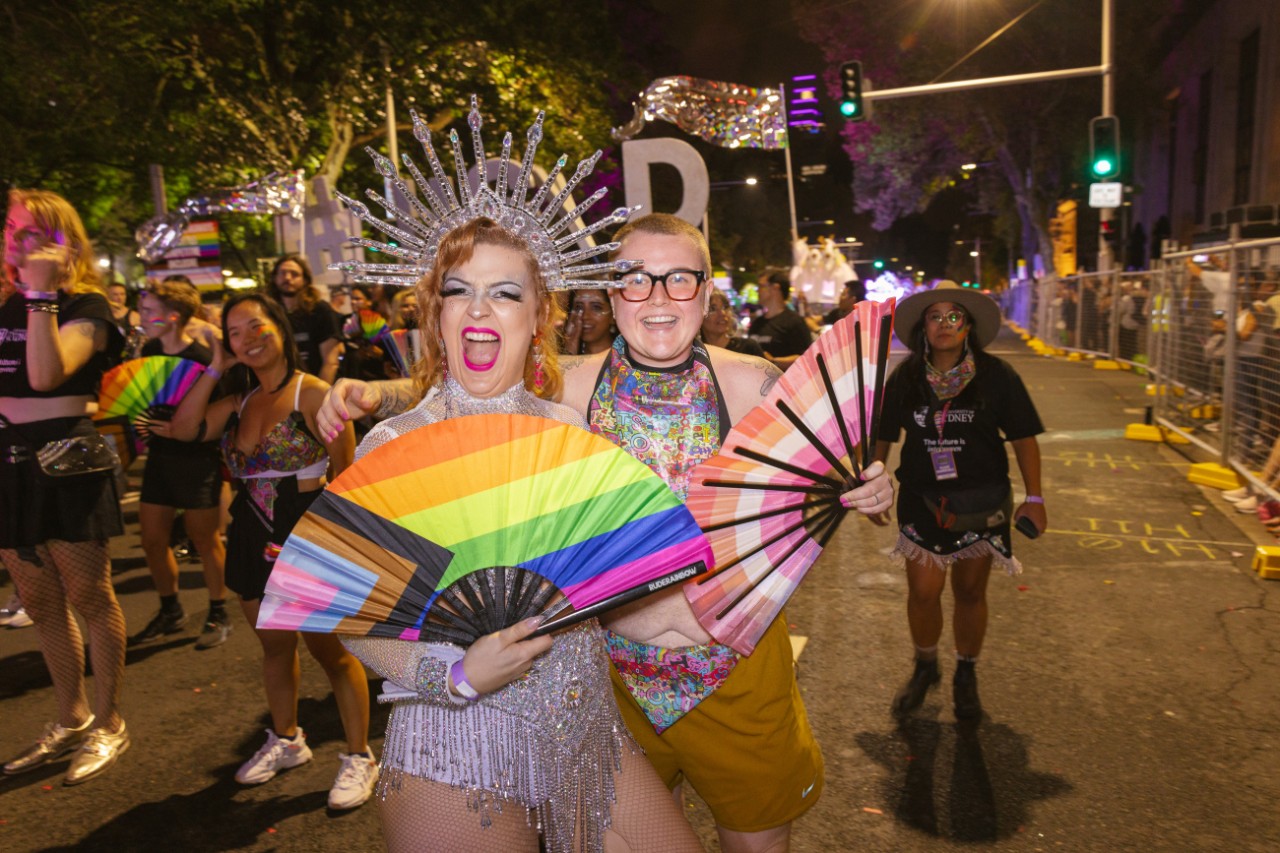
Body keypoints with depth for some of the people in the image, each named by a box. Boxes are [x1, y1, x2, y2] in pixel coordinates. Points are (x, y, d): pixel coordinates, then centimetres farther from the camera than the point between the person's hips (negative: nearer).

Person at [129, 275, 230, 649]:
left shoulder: (202, 358, -18)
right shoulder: (150, 350, 3)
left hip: (197, 458, -7)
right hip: (160, 453, 7)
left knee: (204, 537, 5)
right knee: (152, 537, 11)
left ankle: (218, 615, 22)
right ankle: (170, 612, 30)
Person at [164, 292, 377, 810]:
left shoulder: (314, 394, -12)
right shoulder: (242, 401, 11)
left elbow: (346, 476, -11)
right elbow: (185, 429, 2)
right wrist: (214, 370, -1)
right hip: (253, 538, 7)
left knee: (330, 650, 3)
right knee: (274, 646, 21)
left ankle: (359, 758, 19)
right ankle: (286, 741, 41)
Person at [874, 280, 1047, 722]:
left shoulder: (995, 375, -7)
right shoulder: (904, 379, -3)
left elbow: (1024, 437, -2)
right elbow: (882, 438, 6)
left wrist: (1034, 497, -5)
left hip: (982, 502, 0)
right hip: (922, 500, 1)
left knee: (970, 591, 11)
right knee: (923, 590, -2)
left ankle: (966, 676, 32)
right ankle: (925, 668, 26)